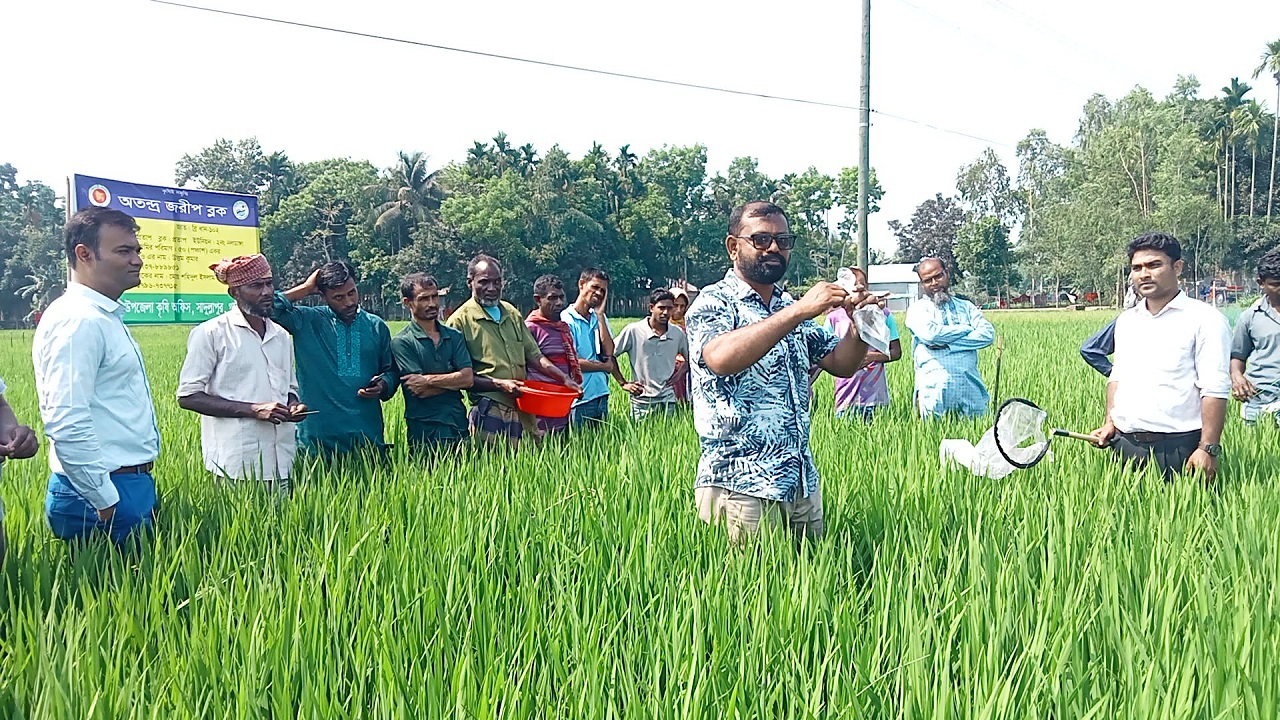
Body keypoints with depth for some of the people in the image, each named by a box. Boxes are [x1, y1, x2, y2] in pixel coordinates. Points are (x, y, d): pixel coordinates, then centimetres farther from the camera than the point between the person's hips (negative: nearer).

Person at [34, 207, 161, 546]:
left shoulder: (106, 316, 15)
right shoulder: (78, 321, -16)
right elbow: (67, 424, -25)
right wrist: (106, 503, -21)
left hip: (129, 487, 9)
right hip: (102, 497, -9)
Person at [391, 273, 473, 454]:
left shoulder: (454, 336, 10)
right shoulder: (402, 341, -4)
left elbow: (467, 378, -3)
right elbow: (420, 391, -12)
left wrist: (429, 379, -11)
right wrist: (452, 380, -5)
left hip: (458, 425, 4)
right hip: (424, 431, -4)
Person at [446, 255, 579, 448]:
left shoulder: (511, 313, 15)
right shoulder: (461, 321, -4)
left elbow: (534, 355, 17)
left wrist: (564, 380, 5)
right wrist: (498, 384, -16)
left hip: (522, 410, 6)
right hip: (489, 414, -6)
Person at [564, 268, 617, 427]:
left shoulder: (599, 318, 13)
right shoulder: (567, 319, -9)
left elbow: (609, 352, -1)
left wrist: (600, 314, -3)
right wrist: (604, 367, -2)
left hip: (601, 394, 7)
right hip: (580, 398, -7)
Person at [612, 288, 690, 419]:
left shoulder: (678, 333, 3)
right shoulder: (633, 331, -8)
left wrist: (681, 371, 2)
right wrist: (623, 383, -1)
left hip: (667, 400, 3)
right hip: (641, 401, -3)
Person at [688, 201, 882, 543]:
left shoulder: (790, 307, 14)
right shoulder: (713, 302, -8)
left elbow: (841, 364, 13)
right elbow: (721, 358, -29)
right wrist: (799, 312, -30)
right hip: (740, 486, -7)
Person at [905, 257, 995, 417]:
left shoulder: (966, 306, 18)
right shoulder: (918, 308, 8)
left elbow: (988, 334, 2)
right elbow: (930, 334, -12)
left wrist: (948, 344, -8)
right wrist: (967, 329, 1)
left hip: (970, 385, 3)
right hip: (936, 385, -3)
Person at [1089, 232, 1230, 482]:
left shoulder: (1204, 319, -6)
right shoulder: (1125, 321, 14)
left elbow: (1215, 389, -12)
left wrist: (1208, 449, -18)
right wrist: (1110, 423, 10)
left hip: (1178, 449, -6)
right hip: (1124, 445, 6)